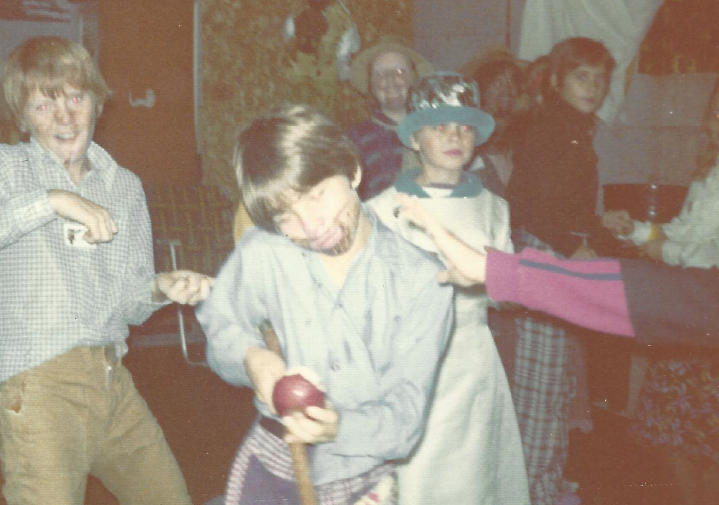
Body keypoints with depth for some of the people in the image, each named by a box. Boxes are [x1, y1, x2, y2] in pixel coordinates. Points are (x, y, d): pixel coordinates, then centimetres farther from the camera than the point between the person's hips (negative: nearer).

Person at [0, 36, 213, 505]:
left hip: (115, 383, 5)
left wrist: (161, 288, -7)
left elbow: (127, 304, 13)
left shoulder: (126, 186, 15)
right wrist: (52, 200, -22)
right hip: (39, 389, -5)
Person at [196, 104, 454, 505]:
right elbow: (221, 323, 4)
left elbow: (404, 415, -15)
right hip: (271, 472, 1)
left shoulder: (421, 280, -16)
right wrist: (250, 357, -17)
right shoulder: (261, 254, -14)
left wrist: (340, 427, -34)